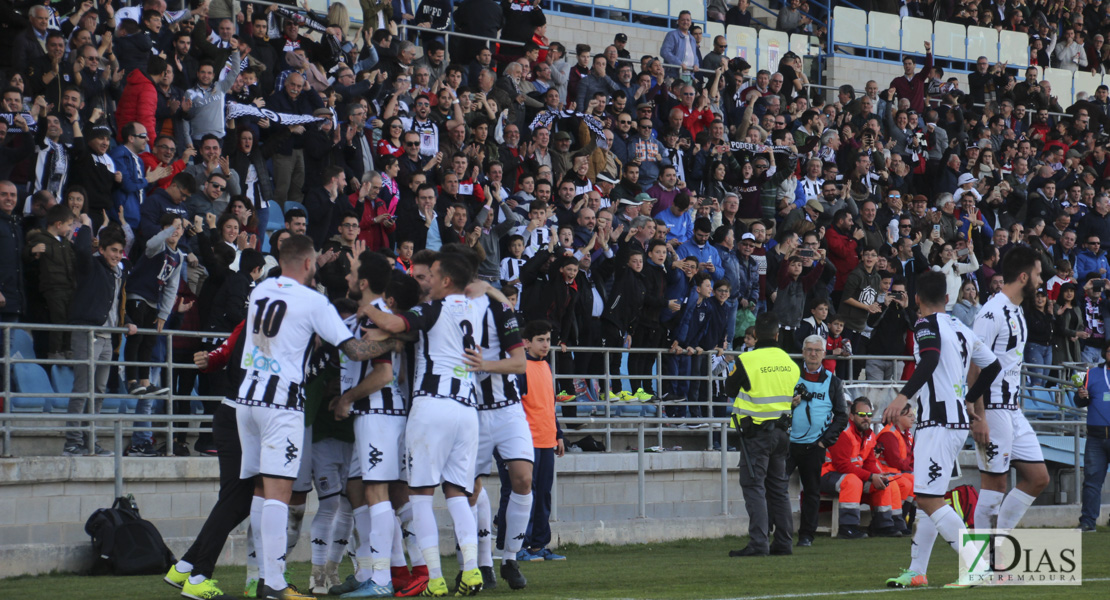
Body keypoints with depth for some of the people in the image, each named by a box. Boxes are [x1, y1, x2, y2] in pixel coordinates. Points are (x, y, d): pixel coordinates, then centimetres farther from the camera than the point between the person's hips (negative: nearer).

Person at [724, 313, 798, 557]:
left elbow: (730, 390, 2)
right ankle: (783, 542, 16)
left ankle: (758, 543, -13)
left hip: (756, 433, -6)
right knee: (778, 488, 14)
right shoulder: (789, 363, 3)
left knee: (754, 487, -6)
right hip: (781, 431, 6)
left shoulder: (746, 361, -13)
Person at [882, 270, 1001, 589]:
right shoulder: (961, 329, 17)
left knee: (929, 499, -12)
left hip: (939, 422, -9)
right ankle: (916, 571, 16)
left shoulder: (927, 324, -6)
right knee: (928, 498, 14)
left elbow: (930, 359, -26)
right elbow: (993, 365, 25)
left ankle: (979, 566, -19)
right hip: (959, 422, 9)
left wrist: (903, 396, -35)